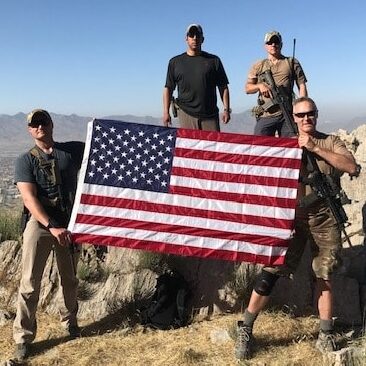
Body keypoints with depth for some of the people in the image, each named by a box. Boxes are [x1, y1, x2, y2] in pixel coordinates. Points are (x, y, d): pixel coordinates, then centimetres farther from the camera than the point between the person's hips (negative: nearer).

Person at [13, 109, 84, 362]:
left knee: (70, 279, 16)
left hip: (69, 224, 3)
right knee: (30, 282, -4)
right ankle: (23, 337, 7)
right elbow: (29, 199, -12)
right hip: (39, 224, -2)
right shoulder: (26, 160, -1)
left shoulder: (72, 150, 5)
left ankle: (70, 321, 37)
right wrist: (51, 227, -22)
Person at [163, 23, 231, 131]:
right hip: (186, 114, 0)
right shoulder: (175, 62, 14)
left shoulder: (213, 60, 13)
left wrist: (226, 110, 1)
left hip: (210, 115, 1)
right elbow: (168, 88, 13)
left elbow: (223, 87, 12)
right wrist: (166, 112, 3)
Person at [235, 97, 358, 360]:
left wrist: (315, 148, -18)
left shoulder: (331, 142, 5)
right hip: (292, 215, -1)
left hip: (325, 218, 1)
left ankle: (326, 336, 20)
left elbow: (352, 167, -13)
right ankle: (245, 330, 5)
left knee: (324, 276, 7)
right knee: (271, 271, -5)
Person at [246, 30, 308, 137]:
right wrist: (259, 85, -9)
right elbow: (247, 88, 12)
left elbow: (302, 86, 8)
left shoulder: (292, 63, 14)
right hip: (265, 116, 0)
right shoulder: (258, 66, 16)